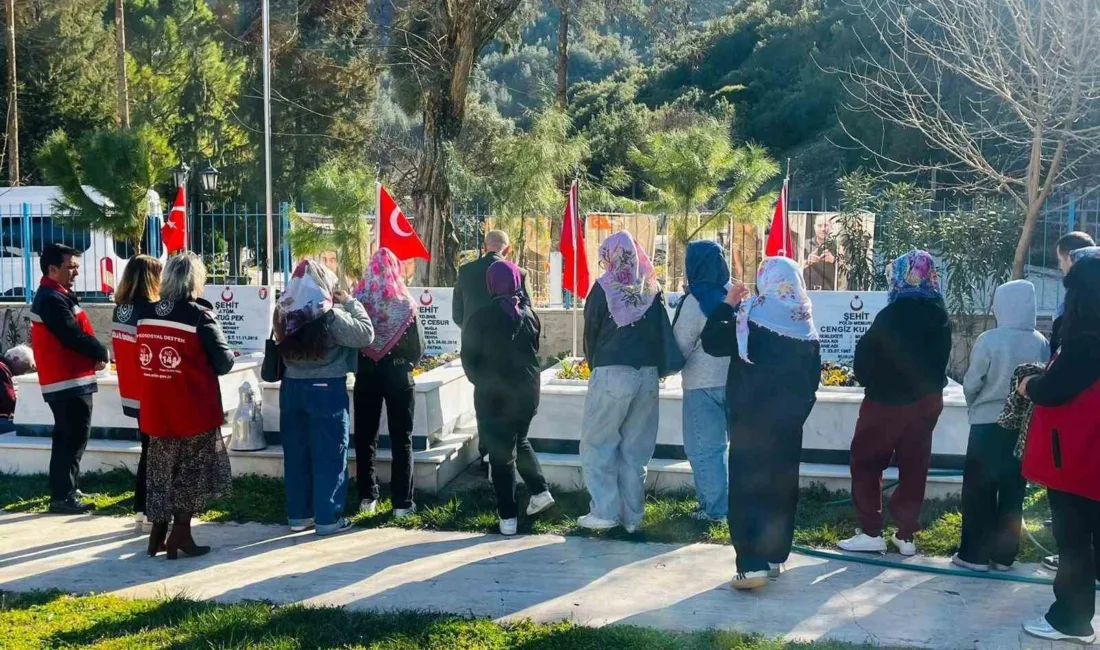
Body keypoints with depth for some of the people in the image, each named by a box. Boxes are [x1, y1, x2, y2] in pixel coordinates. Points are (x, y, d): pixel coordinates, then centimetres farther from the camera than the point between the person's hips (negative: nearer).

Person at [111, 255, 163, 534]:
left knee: (148, 452, 16)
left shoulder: (120, 310, 5)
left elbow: (127, 352, 12)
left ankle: (142, 510, 21)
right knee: (154, 454, 2)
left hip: (133, 393, 8)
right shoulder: (150, 311, -18)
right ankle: (149, 511, 6)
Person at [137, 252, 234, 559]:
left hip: (156, 411, 5)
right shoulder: (199, 315, -15)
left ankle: (158, 533, 21)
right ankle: (180, 536, 11)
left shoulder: (146, 314, 2)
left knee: (161, 471, 16)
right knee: (192, 472, 8)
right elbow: (225, 363, -10)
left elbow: (142, 357, 14)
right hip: (193, 411, -5)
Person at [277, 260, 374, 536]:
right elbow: (366, 334, -12)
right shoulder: (330, 316, -18)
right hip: (326, 390, -6)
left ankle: (297, 515, 21)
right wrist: (350, 302, -2)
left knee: (296, 454, 13)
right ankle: (328, 518, 9)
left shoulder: (286, 314, 0)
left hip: (292, 388, 6)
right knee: (329, 456, 4)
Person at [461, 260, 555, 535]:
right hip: (527, 393, 4)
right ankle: (540, 491, 17)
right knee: (519, 441, 26)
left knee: (501, 454, 3)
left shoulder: (481, 318, -12)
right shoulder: (529, 315, -1)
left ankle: (508, 517, 4)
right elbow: (535, 352, 8)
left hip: (493, 396, -4)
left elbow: (468, 358, -6)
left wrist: (481, 381, 9)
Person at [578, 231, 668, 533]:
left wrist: (594, 365, 17)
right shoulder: (653, 288, 5)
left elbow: (590, 332, 2)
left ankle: (605, 511, 0)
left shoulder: (604, 287, -5)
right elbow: (663, 331, 7)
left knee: (597, 444, 6)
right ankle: (632, 516, 14)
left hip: (611, 373, -4)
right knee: (636, 449, 11)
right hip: (648, 375, 4)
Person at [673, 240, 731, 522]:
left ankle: (715, 509, 3)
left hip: (703, 383, -7)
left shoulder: (696, 299, -14)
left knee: (703, 448, 1)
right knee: (718, 445, 17)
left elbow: (682, 344, -12)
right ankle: (720, 503, 23)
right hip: (730, 380, 7)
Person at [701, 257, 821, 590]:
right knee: (781, 485, 13)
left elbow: (712, 342, -10)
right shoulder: (806, 325, 5)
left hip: (751, 419, -5)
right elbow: (813, 377, 11)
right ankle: (775, 556, 20)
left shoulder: (752, 316, -11)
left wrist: (728, 304, -1)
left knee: (748, 486, -4)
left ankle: (752, 564, -12)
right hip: (788, 422, 5)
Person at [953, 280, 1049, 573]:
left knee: (979, 490, 7)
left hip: (988, 423, -3)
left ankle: (975, 554, 9)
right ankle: (1004, 554, 17)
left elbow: (971, 383, -8)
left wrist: (976, 405, 13)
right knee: (1013, 491, 11)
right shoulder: (1040, 342, -6)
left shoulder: (989, 340, -16)